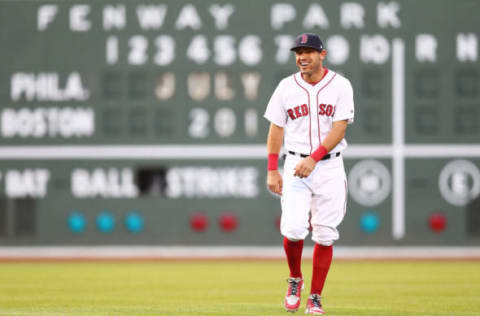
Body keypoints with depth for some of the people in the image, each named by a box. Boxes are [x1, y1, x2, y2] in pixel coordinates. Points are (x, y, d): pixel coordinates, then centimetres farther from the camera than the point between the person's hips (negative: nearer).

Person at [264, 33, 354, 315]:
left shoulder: (340, 85, -2)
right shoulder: (287, 87, 5)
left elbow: (339, 129, -9)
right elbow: (276, 129, 8)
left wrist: (314, 159, -20)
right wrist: (272, 170, 1)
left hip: (329, 166, -1)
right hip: (296, 165, 1)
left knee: (325, 235, -2)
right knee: (293, 229, -15)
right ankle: (295, 279, 13)